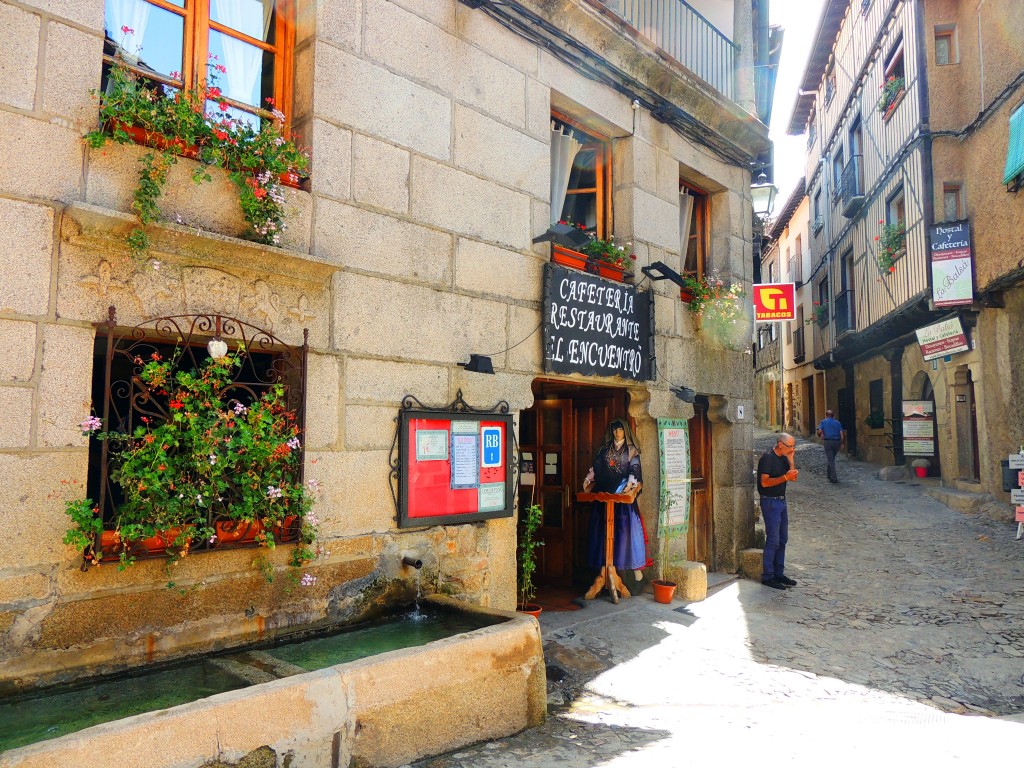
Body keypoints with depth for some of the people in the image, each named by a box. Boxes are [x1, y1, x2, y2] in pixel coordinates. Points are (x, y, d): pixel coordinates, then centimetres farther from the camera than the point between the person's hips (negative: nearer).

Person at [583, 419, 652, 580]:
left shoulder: (631, 450, 6)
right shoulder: (604, 449, 15)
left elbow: (635, 468, -6)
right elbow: (596, 466, 14)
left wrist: (630, 484, -22)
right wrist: (588, 480, 2)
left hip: (623, 492, -3)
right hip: (604, 492, 3)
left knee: (626, 526, -10)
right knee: (604, 528, 1)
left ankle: (636, 565, -5)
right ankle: (605, 565, 5)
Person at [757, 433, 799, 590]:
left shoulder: (784, 458, 11)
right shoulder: (768, 458, -14)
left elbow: (793, 478, 4)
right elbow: (764, 482, -20)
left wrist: (790, 460, -5)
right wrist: (784, 477, -27)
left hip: (781, 500, 9)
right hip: (770, 502, -9)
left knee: (782, 539, 12)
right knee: (773, 540, -7)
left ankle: (779, 573, 21)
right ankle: (767, 576, 0)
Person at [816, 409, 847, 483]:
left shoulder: (823, 421, 5)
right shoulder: (837, 422, 11)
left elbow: (819, 432, -7)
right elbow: (841, 433, 1)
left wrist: (821, 436, 13)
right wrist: (842, 443, 5)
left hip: (828, 441, -3)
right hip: (837, 441, 3)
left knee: (830, 459, -3)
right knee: (832, 458, 20)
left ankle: (834, 478, -9)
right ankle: (829, 473, 32)